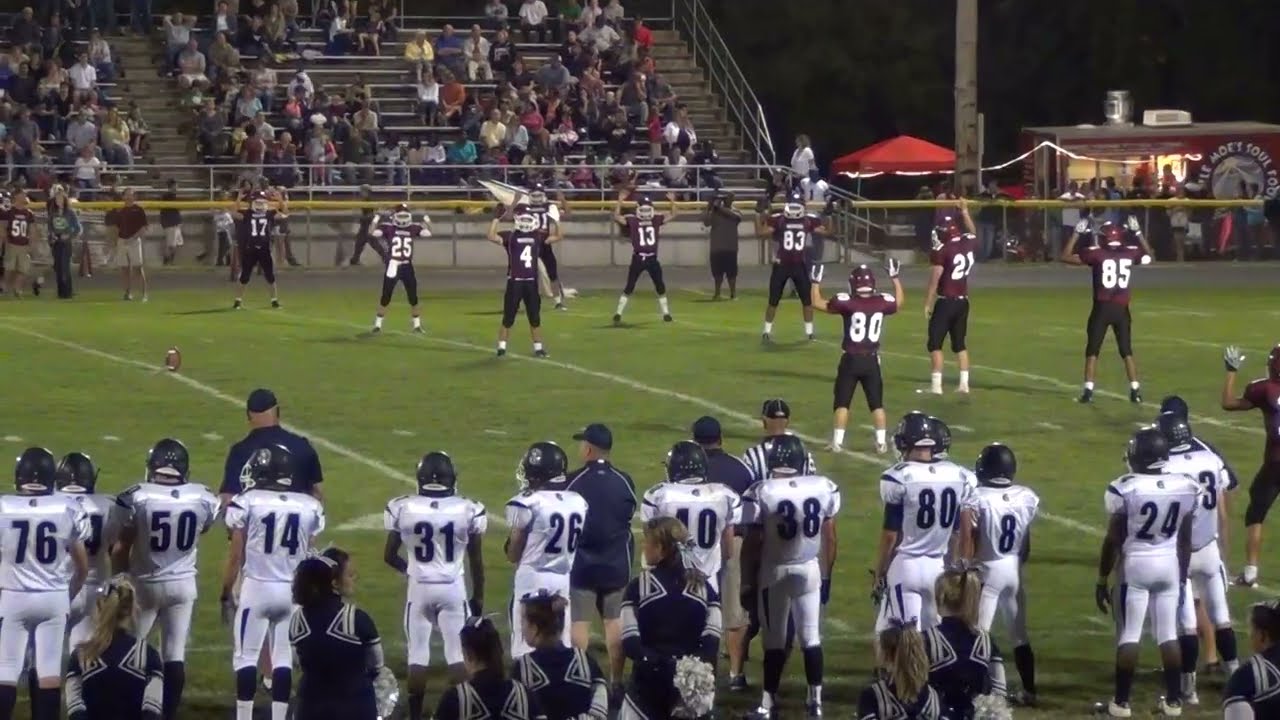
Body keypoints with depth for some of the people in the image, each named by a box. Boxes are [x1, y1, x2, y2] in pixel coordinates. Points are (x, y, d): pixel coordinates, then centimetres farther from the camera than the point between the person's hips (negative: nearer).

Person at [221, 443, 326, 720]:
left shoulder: (247, 502, -7)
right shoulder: (309, 507, 3)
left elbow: (236, 556, -4)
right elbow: (308, 558, 8)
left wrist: (226, 594, 4)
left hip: (257, 587, -3)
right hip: (293, 590, 3)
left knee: (246, 657, 4)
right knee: (284, 658, 9)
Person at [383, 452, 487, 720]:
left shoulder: (402, 509, -9)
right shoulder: (468, 511, -10)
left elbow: (389, 556, 1)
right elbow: (477, 561, -1)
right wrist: (478, 596, 13)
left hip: (419, 588, 0)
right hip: (453, 588, 0)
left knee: (418, 653, 10)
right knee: (459, 653, 8)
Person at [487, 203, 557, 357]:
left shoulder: (537, 235, 6)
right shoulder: (509, 236, -7)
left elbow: (557, 236, 9)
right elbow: (492, 237, -23)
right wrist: (497, 218, -26)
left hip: (532, 282, 4)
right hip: (515, 281, -4)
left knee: (535, 317, 9)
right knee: (509, 317, 0)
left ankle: (538, 347, 17)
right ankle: (502, 346, 9)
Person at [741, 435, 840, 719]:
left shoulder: (761, 493, -15)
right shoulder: (824, 488, -5)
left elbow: (753, 543, -10)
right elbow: (829, 538, 3)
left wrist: (747, 581, 0)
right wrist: (826, 576, 14)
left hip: (775, 572, -2)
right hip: (811, 570, 2)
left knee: (775, 640, 6)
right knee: (811, 636, 10)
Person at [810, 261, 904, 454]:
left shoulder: (847, 302, -13)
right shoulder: (882, 302, -3)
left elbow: (817, 303, -4)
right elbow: (900, 301, 21)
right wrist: (894, 277, 29)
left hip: (851, 359, -3)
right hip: (871, 360, 3)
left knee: (842, 402, 7)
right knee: (876, 403, 11)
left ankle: (837, 441, 4)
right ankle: (881, 442, 9)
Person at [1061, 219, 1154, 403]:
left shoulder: (1096, 254, -9)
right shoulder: (1130, 253, 0)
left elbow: (1066, 257, -3)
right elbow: (1149, 255, 23)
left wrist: (1077, 233, 1)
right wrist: (1138, 233, 24)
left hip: (1102, 308, -3)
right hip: (1121, 309, 3)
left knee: (1092, 350, 6)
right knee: (1127, 351, 12)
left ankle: (1088, 390, 0)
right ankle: (1135, 390, 8)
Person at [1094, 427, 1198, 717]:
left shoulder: (1125, 488, -15)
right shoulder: (1187, 487, -2)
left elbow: (1113, 540, -10)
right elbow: (1185, 540, 6)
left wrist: (1102, 579, 0)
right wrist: (1182, 576, 18)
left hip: (1135, 566, -4)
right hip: (1169, 565, 4)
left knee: (1129, 635, 2)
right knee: (1169, 633, 11)